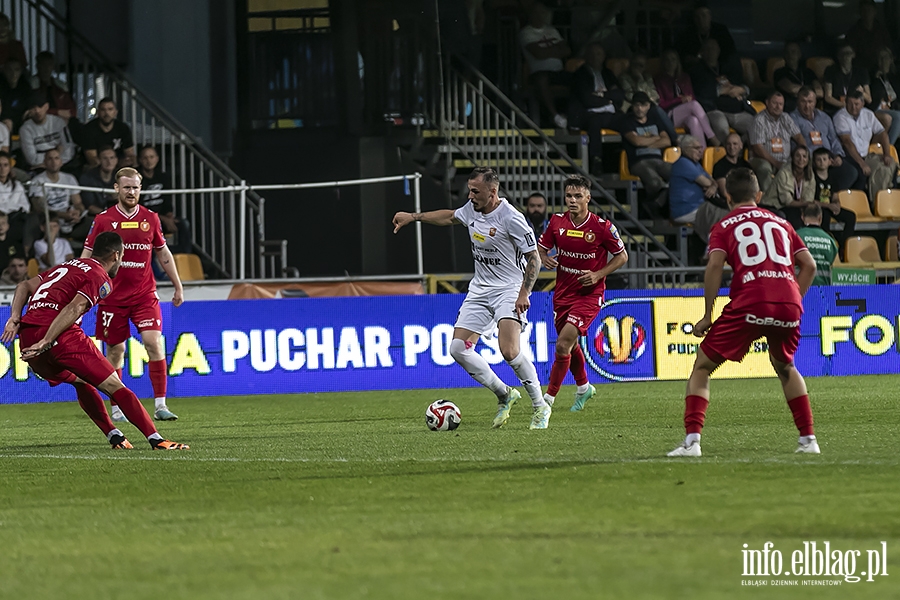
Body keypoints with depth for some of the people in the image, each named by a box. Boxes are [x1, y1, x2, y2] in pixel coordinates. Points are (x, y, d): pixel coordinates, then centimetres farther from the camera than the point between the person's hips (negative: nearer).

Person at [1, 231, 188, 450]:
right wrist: (46, 342, -19)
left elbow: (25, 286, 23)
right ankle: (157, 440, -11)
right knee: (113, 385, -5)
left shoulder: (70, 266, 28)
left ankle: (114, 437, 28)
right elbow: (73, 309, -13)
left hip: (26, 336, 8)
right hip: (58, 335, -8)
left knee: (82, 382, 29)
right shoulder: (101, 278, 3)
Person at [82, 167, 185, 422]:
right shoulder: (103, 220, 0)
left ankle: (160, 405, -11)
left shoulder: (150, 218, 5)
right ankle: (116, 408, 15)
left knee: (154, 342, -13)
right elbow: (87, 255, 4)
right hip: (112, 295, -1)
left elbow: (163, 253, 16)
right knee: (115, 350, 4)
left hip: (145, 294, 1)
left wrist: (178, 287, 16)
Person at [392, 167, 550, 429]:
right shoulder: (472, 209, 2)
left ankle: (540, 406, -8)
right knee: (459, 348, -3)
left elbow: (534, 259, -14)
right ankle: (504, 395, 14)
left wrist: (524, 294, -22)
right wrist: (413, 217, 25)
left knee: (509, 350, -25)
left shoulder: (510, 218, -19)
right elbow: (450, 217, 26)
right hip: (480, 289, 8)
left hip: (509, 289, -8)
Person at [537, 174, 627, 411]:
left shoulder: (602, 227, -13)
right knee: (570, 345, 19)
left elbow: (622, 256, -2)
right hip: (563, 292, 5)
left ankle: (548, 399, -8)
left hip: (589, 294, -5)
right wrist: (545, 259, -15)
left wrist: (598, 275, -15)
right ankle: (583, 387, 46)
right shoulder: (557, 222, -3)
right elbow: (541, 248, 9)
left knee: (563, 345, -17)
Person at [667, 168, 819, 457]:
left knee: (702, 366, 7)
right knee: (785, 367, 31)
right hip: (789, 305, 4)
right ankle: (808, 439, 24)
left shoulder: (724, 226, 13)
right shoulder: (780, 223, 24)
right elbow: (809, 265, 16)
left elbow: (715, 265, -4)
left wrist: (707, 316, -1)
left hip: (749, 304, -4)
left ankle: (691, 441, -7)